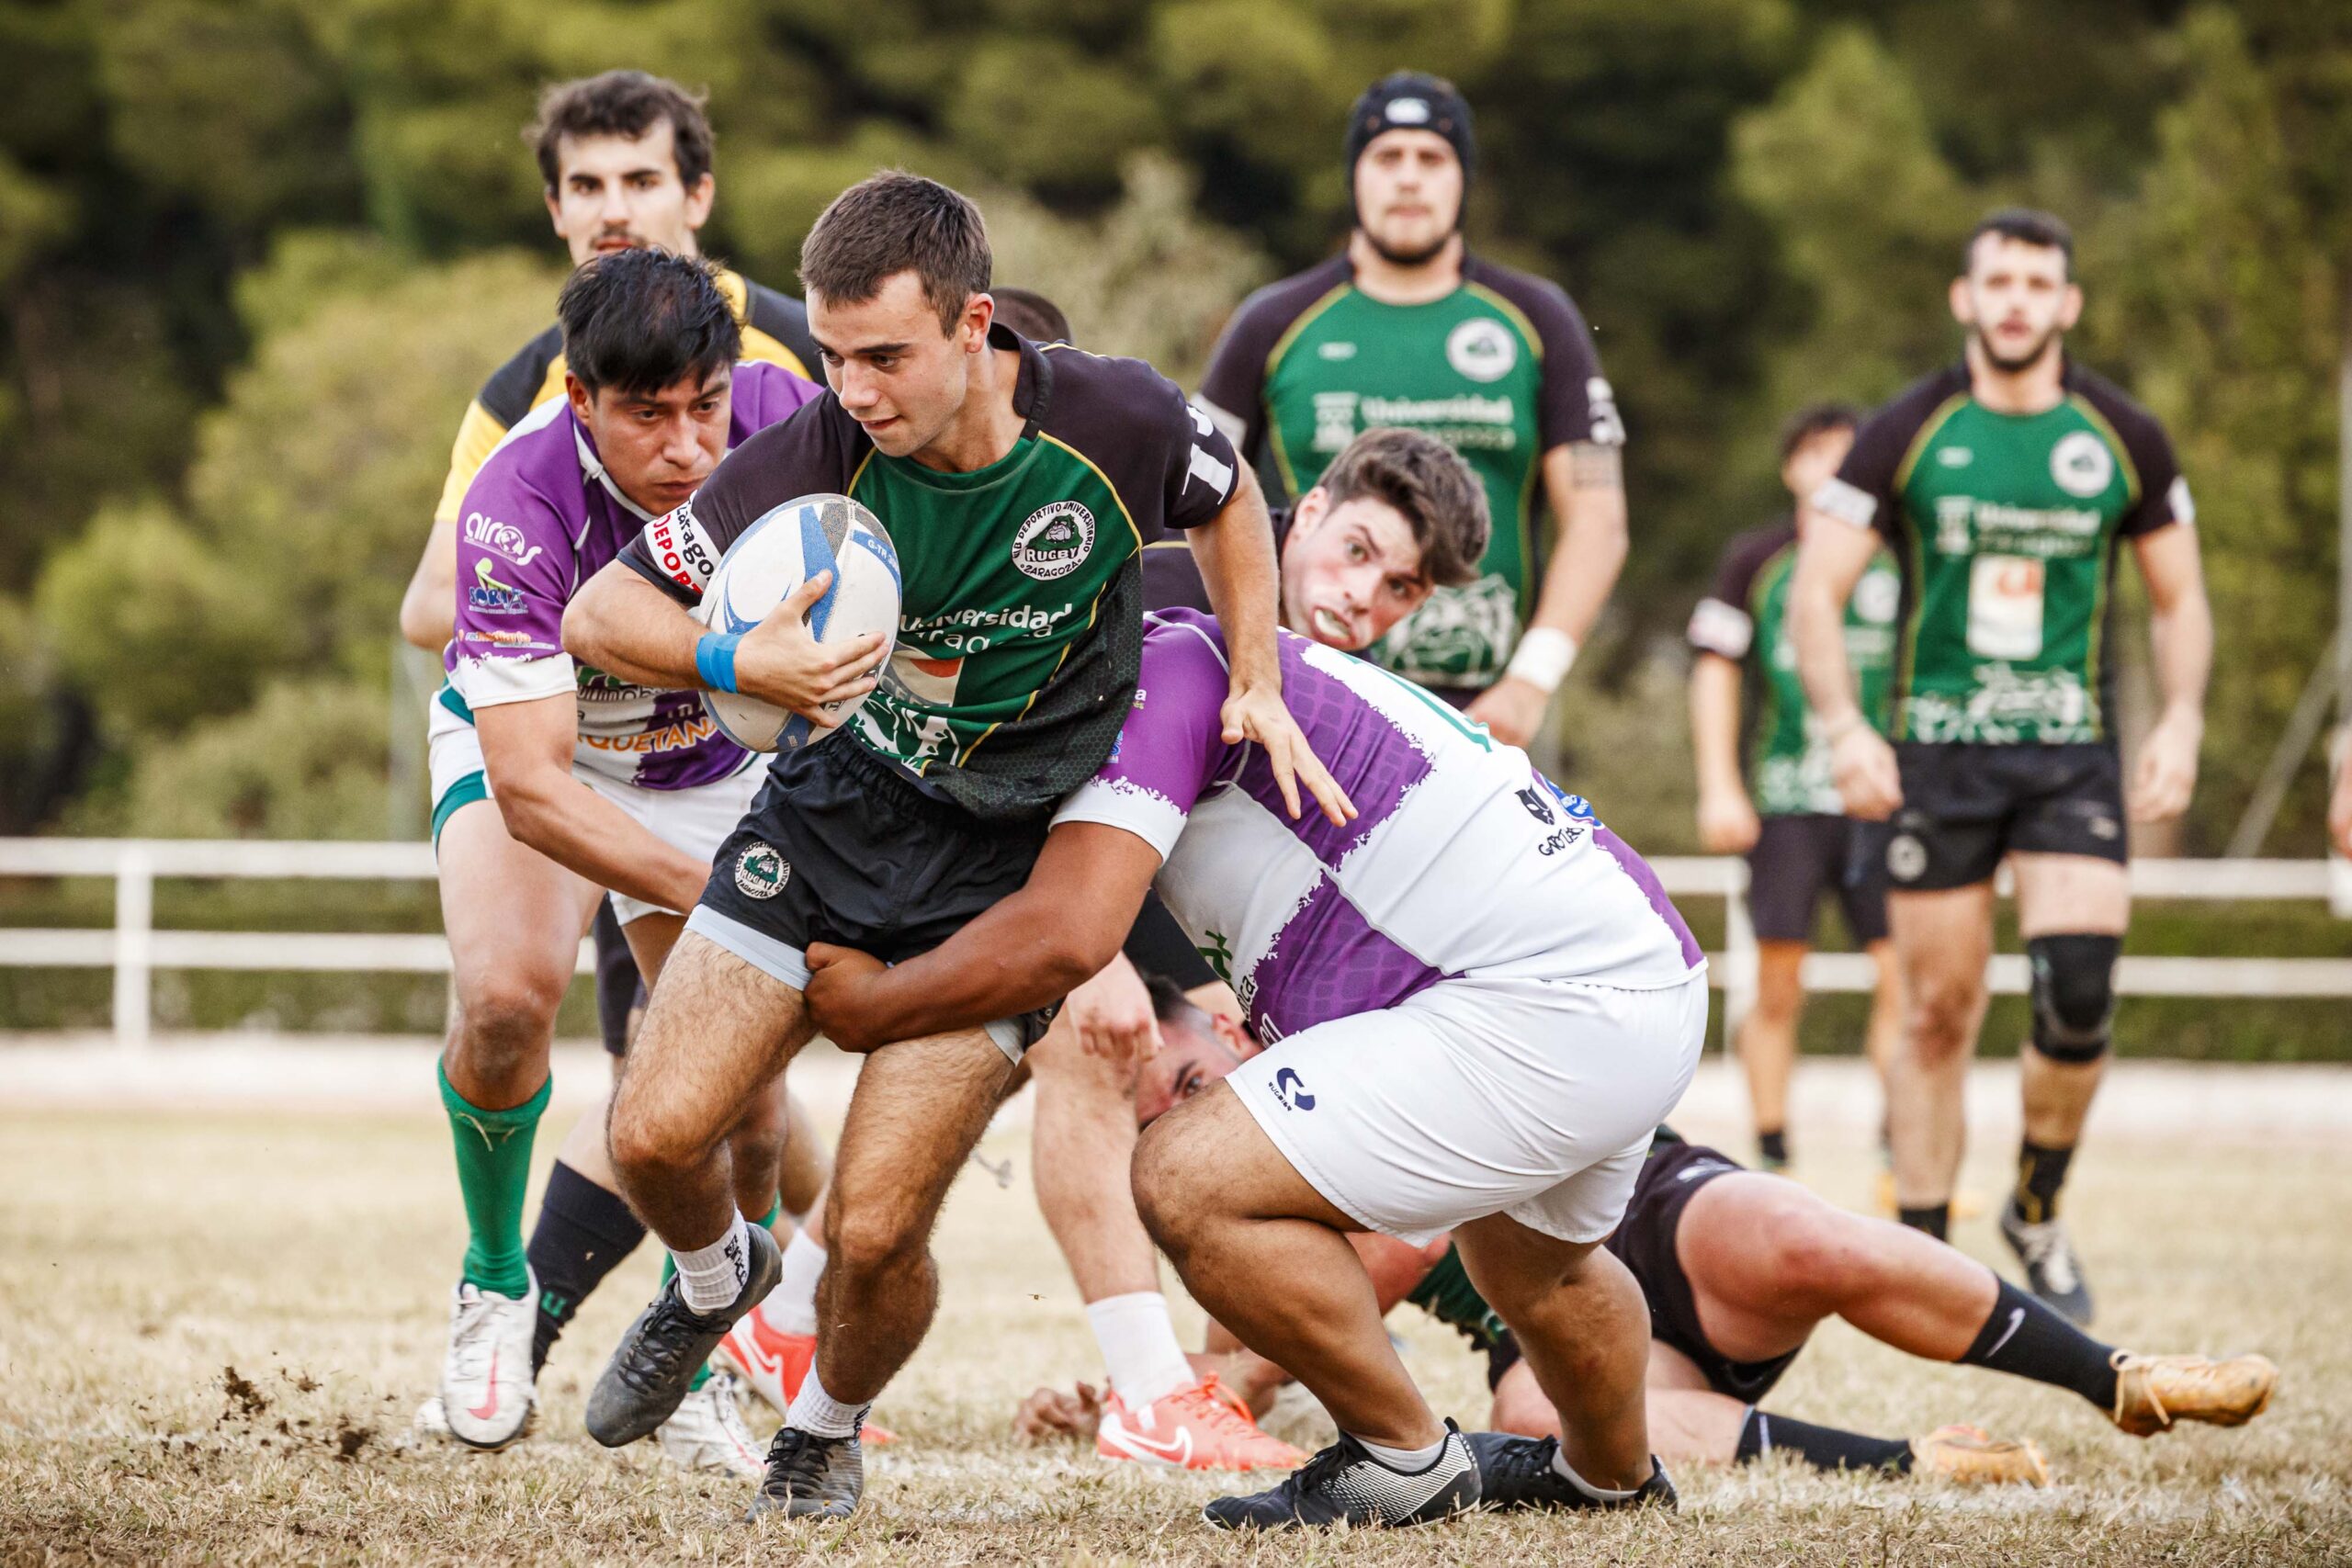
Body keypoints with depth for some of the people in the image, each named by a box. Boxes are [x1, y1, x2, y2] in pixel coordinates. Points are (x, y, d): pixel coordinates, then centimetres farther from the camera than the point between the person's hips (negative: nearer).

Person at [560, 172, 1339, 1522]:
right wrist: (741, 663, -33)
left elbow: (1226, 497, 7)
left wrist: (1257, 683, 1)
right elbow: (600, 612, -15)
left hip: (1006, 863, -2)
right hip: (832, 805, 2)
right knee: (657, 1134, -9)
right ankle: (717, 1277, 29)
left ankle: (829, 1428, 23)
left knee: (876, 1229, -11)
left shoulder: (1115, 421, -19)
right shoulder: (819, 452, -20)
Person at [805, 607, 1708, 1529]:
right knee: (1534, 1268, 38)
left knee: (1189, 1182, -15)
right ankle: (1616, 1481, 63)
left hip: (1550, 1013, -11)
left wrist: (873, 1004, -6)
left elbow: (1064, 935, -18)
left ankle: (1406, 1457, 0)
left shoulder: (1159, 671, -8)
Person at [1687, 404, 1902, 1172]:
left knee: (1906, 972, -9)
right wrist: (1719, 790, -1)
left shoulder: (1898, 563, 10)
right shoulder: (1755, 560, 6)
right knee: (1778, 987, -2)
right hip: (1783, 800, -1)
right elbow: (1715, 671, 6)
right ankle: (1771, 1159, 7)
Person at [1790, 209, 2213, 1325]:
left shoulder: (2123, 439, 4)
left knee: (2080, 992, -15)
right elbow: (1818, 589, -1)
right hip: (1935, 751, 0)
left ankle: (2037, 1214, 9)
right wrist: (1845, 728, -14)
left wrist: (2180, 722, 0)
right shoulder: (1907, 434, -1)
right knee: (1938, 1012, 0)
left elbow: (2177, 597, 14)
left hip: (2074, 751, 1)